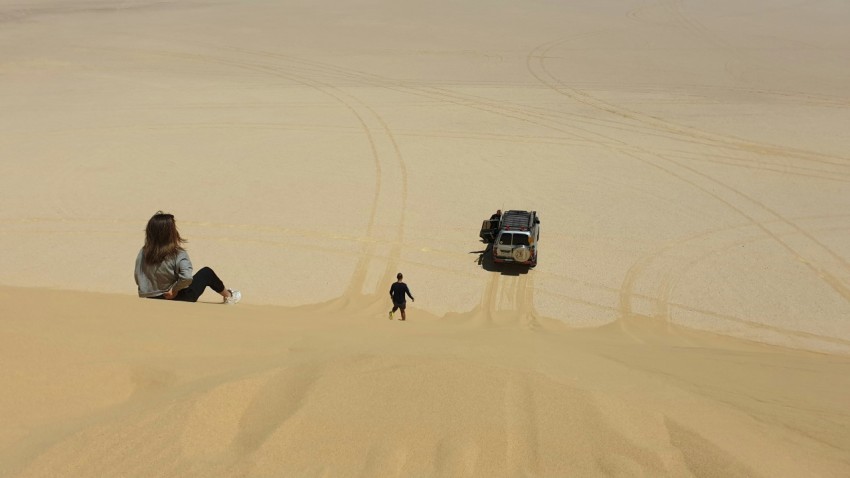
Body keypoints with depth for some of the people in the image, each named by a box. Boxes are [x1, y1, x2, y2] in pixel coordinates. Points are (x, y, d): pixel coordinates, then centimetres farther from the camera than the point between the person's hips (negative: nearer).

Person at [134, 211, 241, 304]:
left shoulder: (143, 253, -8)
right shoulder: (178, 254, -24)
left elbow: (138, 278, 0)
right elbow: (187, 278, -37)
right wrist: (174, 289, -21)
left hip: (149, 298, 6)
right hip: (176, 298, -5)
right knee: (206, 272, 16)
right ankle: (227, 295, 39)